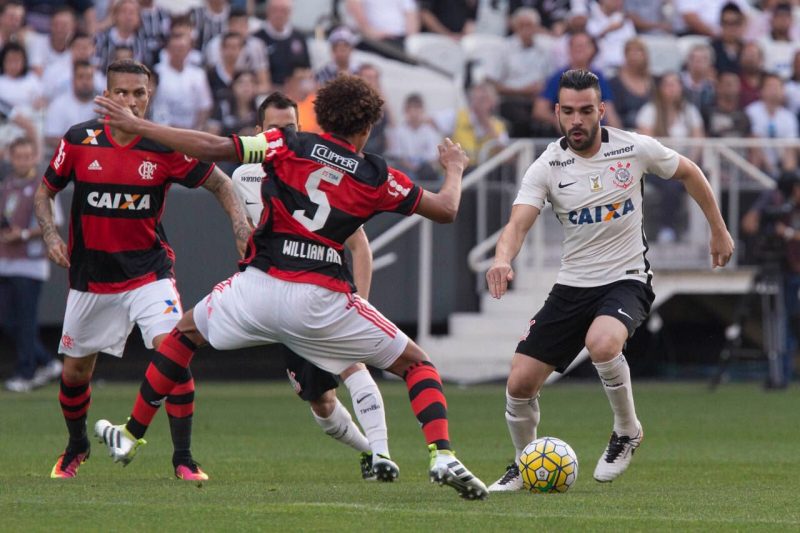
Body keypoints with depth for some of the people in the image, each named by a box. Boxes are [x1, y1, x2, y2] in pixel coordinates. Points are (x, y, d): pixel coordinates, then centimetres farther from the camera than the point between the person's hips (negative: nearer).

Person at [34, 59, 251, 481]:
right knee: (75, 372, 11)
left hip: (148, 269, -2)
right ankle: (76, 446, 40)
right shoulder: (78, 141, -7)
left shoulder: (165, 148, -10)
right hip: (90, 276, 2)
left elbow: (219, 183, 1)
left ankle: (183, 457, -12)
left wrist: (240, 223, -15)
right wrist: (50, 234, -11)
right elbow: (45, 192, 6)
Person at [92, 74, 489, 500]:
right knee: (415, 363, 13)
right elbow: (445, 209, 10)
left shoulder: (289, 146, 4)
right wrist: (454, 168, 32)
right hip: (323, 300, -1)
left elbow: (211, 148, -2)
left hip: (261, 285, 1)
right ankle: (442, 456, -9)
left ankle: (131, 435, 33)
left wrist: (135, 125, 5)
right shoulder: (375, 176, 5)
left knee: (186, 332, 30)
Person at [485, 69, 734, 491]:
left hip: (626, 280, -3)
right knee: (520, 383, -5)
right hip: (572, 285, 3)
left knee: (601, 344, -35)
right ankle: (525, 466, 23)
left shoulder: (634, 149, -9)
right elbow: (518, 223, -22)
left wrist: (719, 231, 15)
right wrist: (503, 259, -44)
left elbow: (688, 173, 10)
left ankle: (628, 430, -7)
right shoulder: (547, 167, -9)